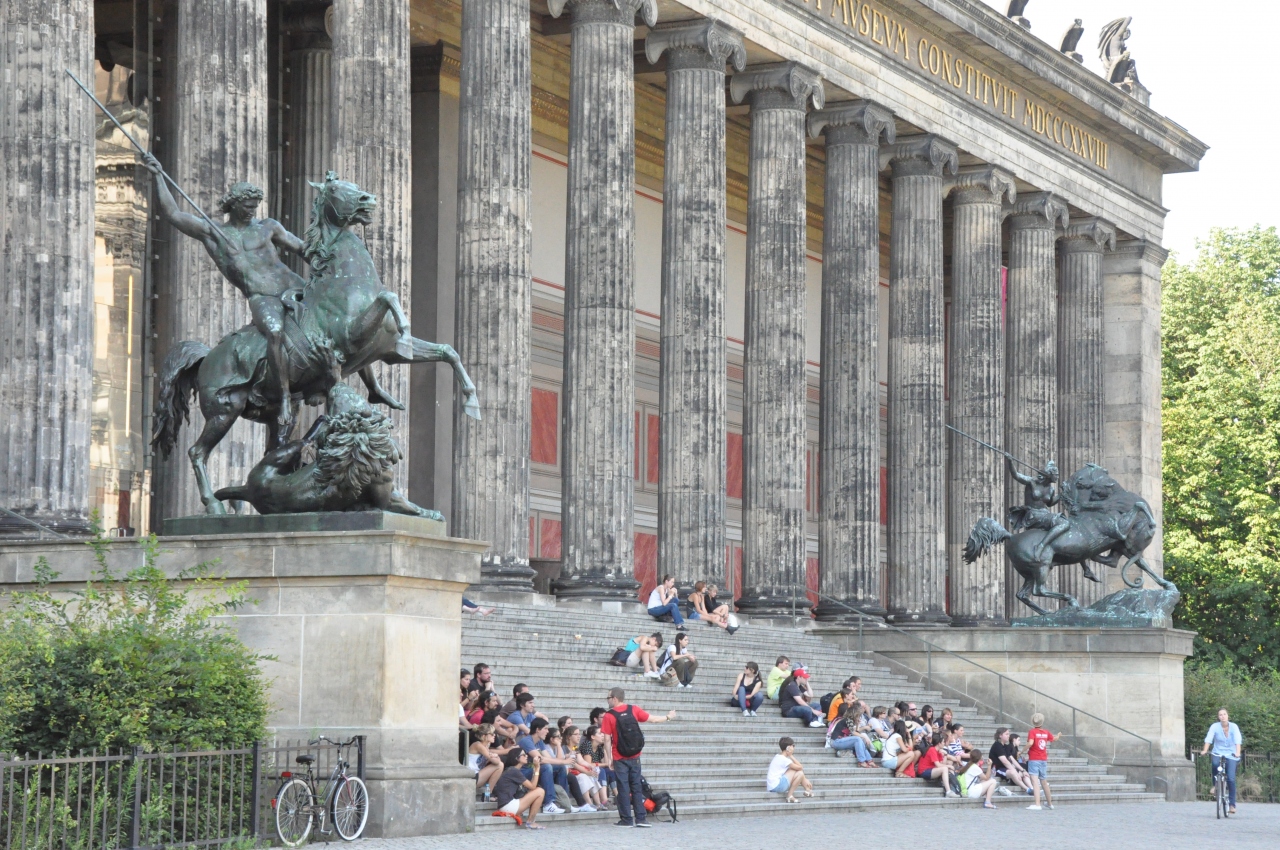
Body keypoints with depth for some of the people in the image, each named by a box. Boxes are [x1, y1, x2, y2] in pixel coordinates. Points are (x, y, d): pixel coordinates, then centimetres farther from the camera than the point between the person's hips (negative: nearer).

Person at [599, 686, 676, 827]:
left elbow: (607, 740, -10)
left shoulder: (608, 716, -10)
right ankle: (640, 818, 6)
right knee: (636, 787, 9)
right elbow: (652, 719, 6)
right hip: (635, 757, 3)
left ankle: (626, 819, 2)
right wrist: (668, 717, 24)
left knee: (623, 788, 2)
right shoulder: (634, 710, -1)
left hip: (620, 759, -3)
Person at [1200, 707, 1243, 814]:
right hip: (1218, 753, 0)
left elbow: (1238, 740, -21)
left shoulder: (1234, 727, -9)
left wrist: (1237, 752, -38)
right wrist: (1205, 750, -37)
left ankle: (1232, 804, -1)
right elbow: (1208, 739, -19)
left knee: (1231, 779, -13)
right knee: (1215, 763, -35)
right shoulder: (1215, 727, -7)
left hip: (1231, 755, 0)